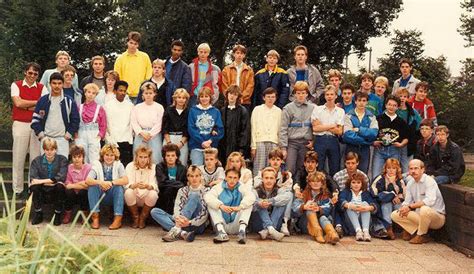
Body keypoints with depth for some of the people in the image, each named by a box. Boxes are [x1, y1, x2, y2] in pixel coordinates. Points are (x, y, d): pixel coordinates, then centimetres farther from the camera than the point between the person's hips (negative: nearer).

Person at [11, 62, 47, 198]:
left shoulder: (42, 88, 7)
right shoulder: (16, 85, 5)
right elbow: (18, 103, -10)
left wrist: (26, 106, -9)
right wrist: (37, 102, -5)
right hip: (20, 124, -1)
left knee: (36, 157, 4)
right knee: (18, 158, 2)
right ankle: (18, 189, 9)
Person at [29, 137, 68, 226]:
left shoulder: (62, 160, -2)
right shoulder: (37, 161, 4)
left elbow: (61, 178, -17)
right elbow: (33, 179, -10)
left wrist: (42, 181, -20)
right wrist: (50, 181, -20)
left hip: (55, 191, -1)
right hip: (42, 191, 1)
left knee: (60, 185, -32)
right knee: (34, 186, -28)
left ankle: (58, 214, -12)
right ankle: (38, 214, -8)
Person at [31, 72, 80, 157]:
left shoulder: (68, 101, 4)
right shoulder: (43, 100, 7)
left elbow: (75, 120, 7)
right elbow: (35, 119, 9)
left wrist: (69, 134, -1)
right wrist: (40, 133, -1)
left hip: (62, 139, -1)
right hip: (46, 138, 1)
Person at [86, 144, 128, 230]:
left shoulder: (118, 165, 0)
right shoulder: (97, 165, 1)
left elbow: (125, 180, -17)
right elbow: (87, 180, -15)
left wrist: (111, 182, -31)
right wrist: (100, 182, -33)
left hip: (113, 197, -1)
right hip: (100, 196, 1)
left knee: (119, 186, -28)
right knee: (92, 186, -24)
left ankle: (118, 219, -30)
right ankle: (95, 217, -22)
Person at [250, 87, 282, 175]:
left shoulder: (278, 111, 11)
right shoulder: (257, 109, 7)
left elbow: (280, 130, 10)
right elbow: (253, 129, 4)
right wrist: (253, 146, -2)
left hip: (274, 142, 1)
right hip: (260, 142, -1)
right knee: (258, 169, -5)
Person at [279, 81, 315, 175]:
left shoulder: (312, 108, 7)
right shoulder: (288, 108, 1)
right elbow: (283, 129, -2)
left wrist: (313, 141, -3)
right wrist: (283, 147, -8)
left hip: (306, 143, 2)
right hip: (292, 142, -2)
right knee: (290, 169, -9)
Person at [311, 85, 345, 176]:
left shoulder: (340, 111, 8)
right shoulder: (317, 109, 5)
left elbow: (339, 131, -2)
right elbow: (315, 128, -6)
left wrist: (322, 126, -7)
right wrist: (332, 126, -5)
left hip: (333, 141, 2)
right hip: (320, 140, -1)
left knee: (335, 169, 6)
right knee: (318, 169, -1)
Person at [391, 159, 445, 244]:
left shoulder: (429, 181, -16)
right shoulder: (410, 183, 7)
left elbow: (430, 201, -31)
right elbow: (407, 201, 8)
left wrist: (410, 206, -29)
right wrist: (404, 207, -17)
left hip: (437, 216, -6)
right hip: (420, 216, 6)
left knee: (424, 209, -40)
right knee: (395, 215, -8)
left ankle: (422, 235, -16)